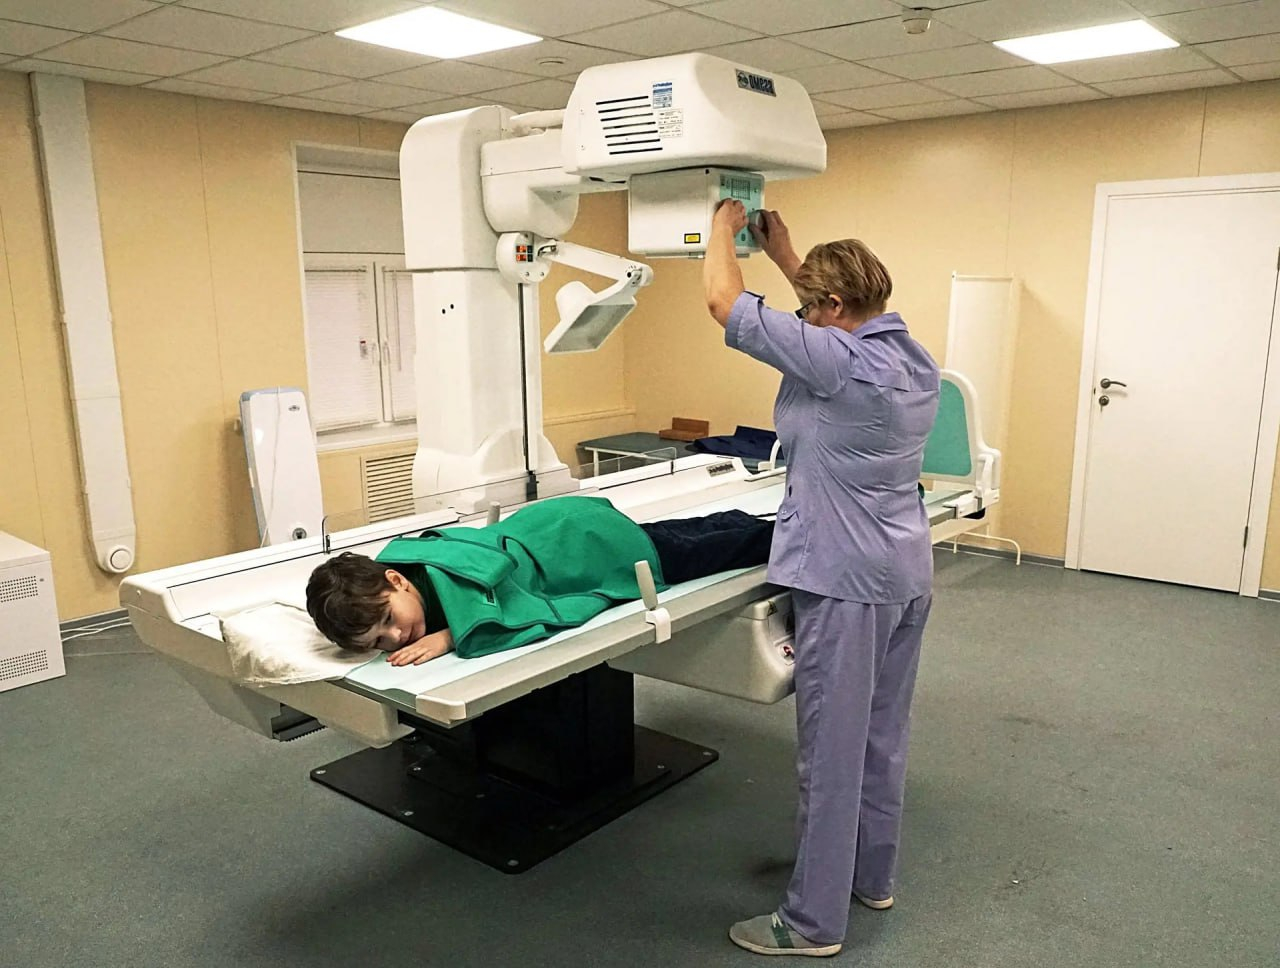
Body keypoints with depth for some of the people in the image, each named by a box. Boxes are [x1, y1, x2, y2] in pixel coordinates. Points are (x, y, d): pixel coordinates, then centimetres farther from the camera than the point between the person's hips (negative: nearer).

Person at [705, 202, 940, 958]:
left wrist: (724, 226, 1)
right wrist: (786, 255, 22)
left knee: (833, 752, 1)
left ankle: (814, 921, 15)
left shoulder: (840, 362, -20)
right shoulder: (915, 357, 6)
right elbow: (841, 309, 25)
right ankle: (872, 877, 36)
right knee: (883, 737, 19)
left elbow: (725, 303, -17)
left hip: (847, 581, -9)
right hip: (906, 574, 10)